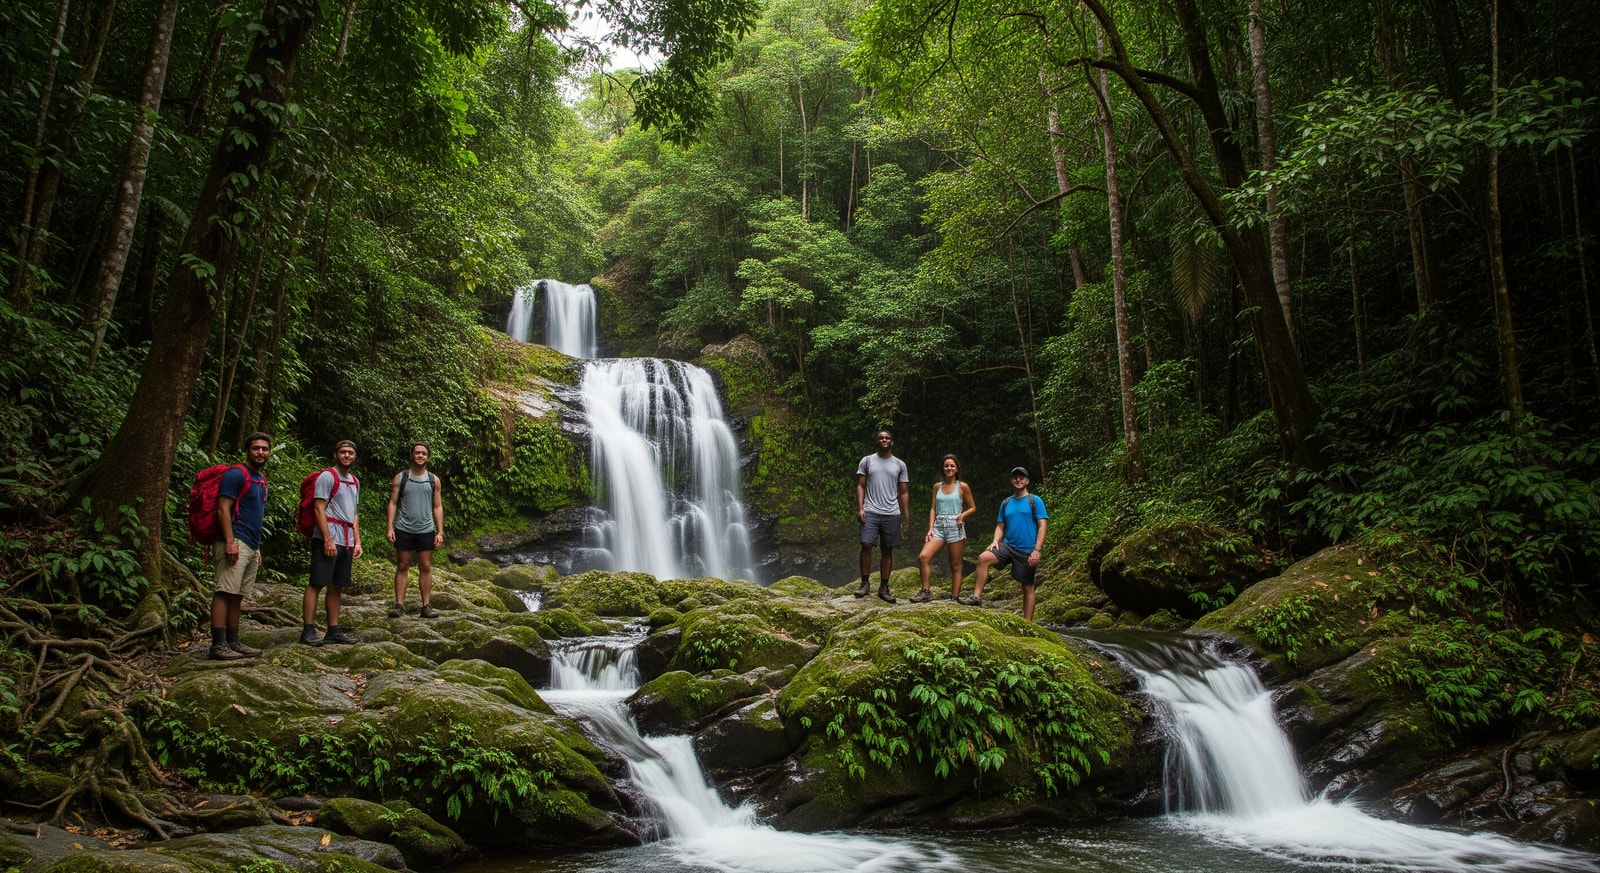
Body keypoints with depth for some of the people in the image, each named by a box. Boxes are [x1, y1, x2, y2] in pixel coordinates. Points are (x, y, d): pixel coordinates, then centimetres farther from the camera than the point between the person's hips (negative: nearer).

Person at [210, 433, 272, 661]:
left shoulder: (261, 479, 20)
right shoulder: (236, 475, -7)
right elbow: (223, 509, -14)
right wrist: (230, 541, -22)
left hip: (252, 546, 9)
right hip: (236, 542, -9)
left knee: (237, 595, 10)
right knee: (225, 592, -11)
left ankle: (233, 642, 13)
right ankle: (218, 645, -12)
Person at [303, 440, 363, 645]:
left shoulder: (354, 482, 18)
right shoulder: (327, 477, -5)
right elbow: (319, 509, -11)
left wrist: (357, 541, 15)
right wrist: (328, 540, -17)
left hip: (346, 542, 8)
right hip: (328, 538, -8)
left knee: (337, 586, 9)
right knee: (317, 583, -6)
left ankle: (334, 630, 12)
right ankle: (308, 630, -5)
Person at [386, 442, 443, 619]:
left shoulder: (434, 480, 7)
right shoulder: (401, 477, 3)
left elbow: (437, 507, 8)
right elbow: (393, 503, 1)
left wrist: (440, 532, 0)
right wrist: (390, 527, -9)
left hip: (426, 531, 1)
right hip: (403, 530, -1)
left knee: (426, 568, 2)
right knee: (402, 567, 2)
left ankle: (426, 606, 6)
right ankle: (399, 605, 5)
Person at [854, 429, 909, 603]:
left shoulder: (900, 465, 10)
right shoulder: (867, 461, 6)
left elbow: (904, 493, 10)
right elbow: (860, 486, 4)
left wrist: (906, 516, 4)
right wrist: (860, 508, -8)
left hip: (892, 514, 2)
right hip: (870, 512, -2)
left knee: (887, 550, 4)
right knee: (866, 545, -12)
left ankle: (884, 587, 10)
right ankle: (865, 584, -2)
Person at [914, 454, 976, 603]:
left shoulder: (962, 486, 2)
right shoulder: (937, 486, 12)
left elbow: (973, 508, 8)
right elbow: (933, 509, 11)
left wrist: (963, 515, -12)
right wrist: (931, 528, 0)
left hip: (955, 526, -3)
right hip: (939, 525, 3)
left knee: (955, 565, 0)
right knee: (923, 557, -15)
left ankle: (954, 598, 3)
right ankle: (925, 592, -6)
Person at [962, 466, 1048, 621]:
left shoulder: (1035, 501, -2)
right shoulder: (1006, 503, 12)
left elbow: (1042, 526, -7)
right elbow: (1000, 526, 15)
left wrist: (1037, 550, -16)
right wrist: (996, 541, -6)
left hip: (1027, 550, -4)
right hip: (1008, 545, 4)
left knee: (1027, 586, 2)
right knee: (984, 558, -21)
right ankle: (977, 597, -21)